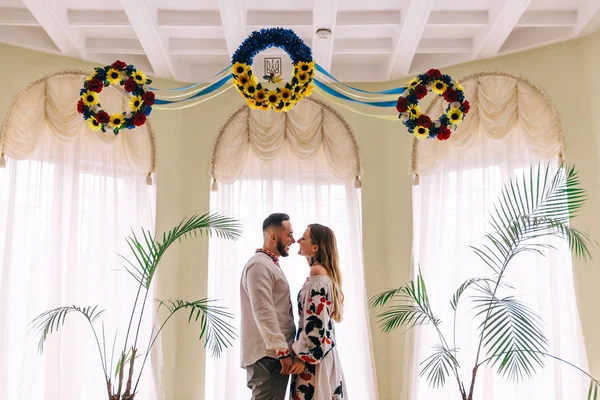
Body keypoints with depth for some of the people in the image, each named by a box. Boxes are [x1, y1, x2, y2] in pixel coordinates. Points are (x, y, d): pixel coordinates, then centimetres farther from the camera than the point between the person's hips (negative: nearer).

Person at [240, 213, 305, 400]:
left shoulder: (272, 265, 19)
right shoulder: (259, 265, -13)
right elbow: (264, 314, -21)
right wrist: (283, 352, -20)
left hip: (275, 353, 10)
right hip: (267, 356, -10)